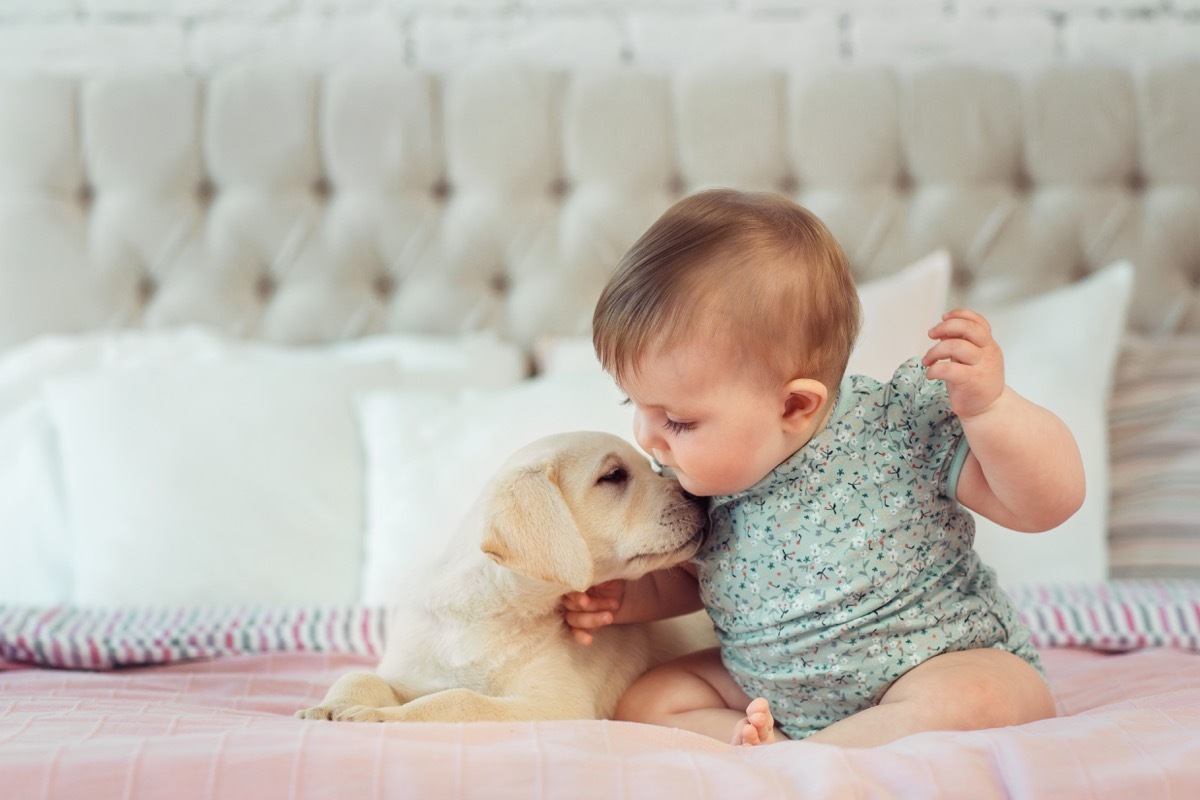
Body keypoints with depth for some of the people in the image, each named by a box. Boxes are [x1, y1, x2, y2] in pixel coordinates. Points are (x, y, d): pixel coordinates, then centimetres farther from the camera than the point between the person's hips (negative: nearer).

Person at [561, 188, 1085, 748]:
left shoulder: (906, 429, -20)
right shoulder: (694, 477, -5)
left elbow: (1052, 501, -19)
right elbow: (689, 577, 17)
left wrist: (989, 405, -33)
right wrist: (629, 599, -3)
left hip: (943, 664, -5)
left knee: (970, 706, -36)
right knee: (644, 702, -6)